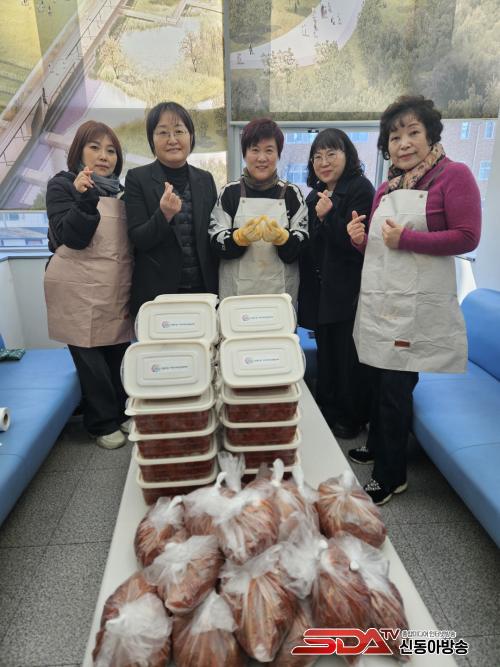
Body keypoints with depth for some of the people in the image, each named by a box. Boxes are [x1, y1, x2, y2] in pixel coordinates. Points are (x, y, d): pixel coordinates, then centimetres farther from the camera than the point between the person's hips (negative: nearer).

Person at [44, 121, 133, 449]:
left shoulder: (119, 190, 15)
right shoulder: (62, 185, 0)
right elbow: (72, 237, -12)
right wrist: (85, 199, -24)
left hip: (117, 288, 5)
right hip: (80, 290, -4)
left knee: (118, 353, 9)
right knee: (90, 357, 1)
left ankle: (123, 412, 26)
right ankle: (103, 423, 16)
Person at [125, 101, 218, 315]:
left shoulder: (205, 179, 9)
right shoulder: (137, 178, -2)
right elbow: (137, 239, -8)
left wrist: (217, 289, 7)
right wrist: (164, 215, -25)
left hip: (204, 288, 3)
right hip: (156, 291, -3)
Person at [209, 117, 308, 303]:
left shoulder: (291, 193, 3)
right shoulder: (230, 192, 2)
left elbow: (302, 248, -1)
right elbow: (216, 244, -1)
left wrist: (281, 237, -21)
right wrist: (241, 236, -20)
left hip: (281, 292, 1)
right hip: (236, 293, 0)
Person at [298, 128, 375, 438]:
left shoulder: (361, 189, -8)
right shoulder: (315, 195, 15)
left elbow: (358, 242, -17)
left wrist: (327, 216, -20)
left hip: (349, 292, -7)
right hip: (319, 290, 7)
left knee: (349, 358, 2)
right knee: (326, 355, 15)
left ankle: (352, 419, 21)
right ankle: (327, 412, 31)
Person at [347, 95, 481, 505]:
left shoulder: (453, 175, -4)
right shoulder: (386, 188, 15)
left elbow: (467, 238, -13)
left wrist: (405, 238, -17)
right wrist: (361, 239, 0)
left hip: (416, 306, -6)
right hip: (379, 300, 6)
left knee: (395, 388, -1)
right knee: (381, 381, 17)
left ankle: (392, 475, 18)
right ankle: (377, 446, 38)